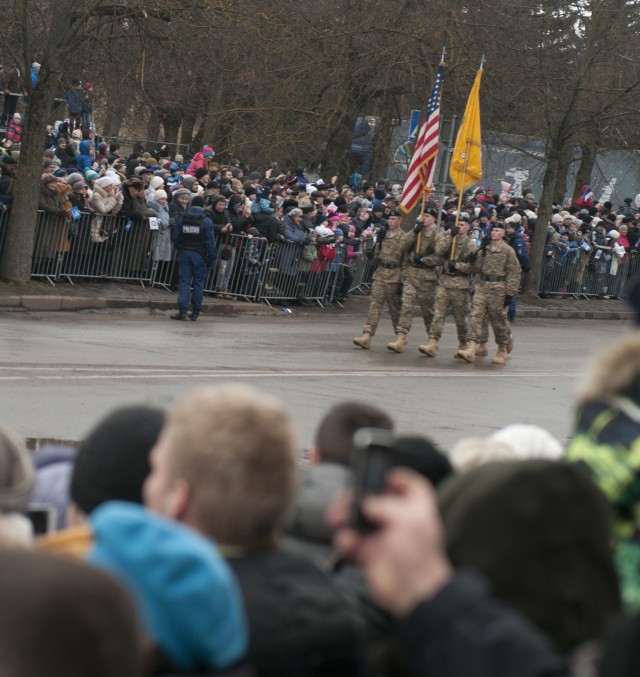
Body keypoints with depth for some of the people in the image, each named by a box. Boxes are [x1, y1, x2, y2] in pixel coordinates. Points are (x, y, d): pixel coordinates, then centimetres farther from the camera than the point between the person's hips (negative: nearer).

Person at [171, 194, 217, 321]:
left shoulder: (181, 219, 2)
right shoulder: (206, 221, -8)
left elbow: (175, 238, 4)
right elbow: (210, 241, -9)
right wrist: (212, 258, -3)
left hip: (184, 253, 2)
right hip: (200, 255, -2)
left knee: (184, 282, 2)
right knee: (198, 283, 7)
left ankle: (182, 310, -9)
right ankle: (195, 312, 10)